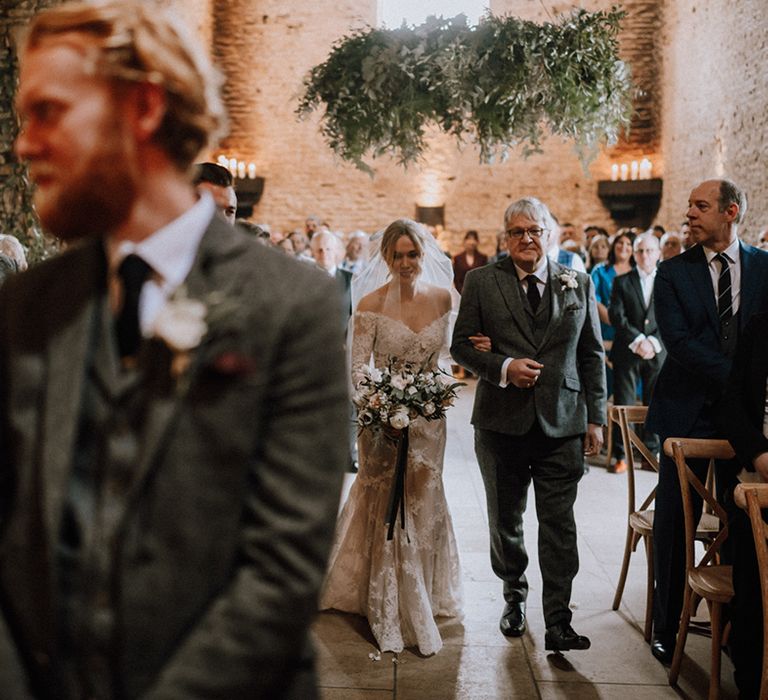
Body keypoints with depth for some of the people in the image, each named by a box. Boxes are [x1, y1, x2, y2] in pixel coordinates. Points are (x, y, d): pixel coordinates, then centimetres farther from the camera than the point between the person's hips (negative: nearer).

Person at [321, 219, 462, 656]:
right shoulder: (371, 303, -10)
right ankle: (392, 610, 21)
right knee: (388, 506, 6)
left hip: (427, 418, 3)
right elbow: (358, 366, -11)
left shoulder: (442, 297, 0)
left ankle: (423, 595, 35)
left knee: (423, 502, 14)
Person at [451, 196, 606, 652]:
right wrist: (503, 367, -16)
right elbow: (462, 345, 2)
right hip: (502, 421, 1)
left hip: (562, 423, 0)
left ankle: (558, 623, 4)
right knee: (505, 519, 14)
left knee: (559, 524, -3)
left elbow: (591, 355, 8)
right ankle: (515, 594, 36)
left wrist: (596, 418, 3)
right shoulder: (482, 282, 3)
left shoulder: (579, 284, 6)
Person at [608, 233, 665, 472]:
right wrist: (637, 340, -14)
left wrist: (653, 342, -13)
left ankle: (652, 453, 15)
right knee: (623, 405, 0)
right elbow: (616, 316, -3)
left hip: (658, 352, 1)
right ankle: (620, 455, 6)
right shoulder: (622, 282, 7)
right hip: (627, 352, 0)